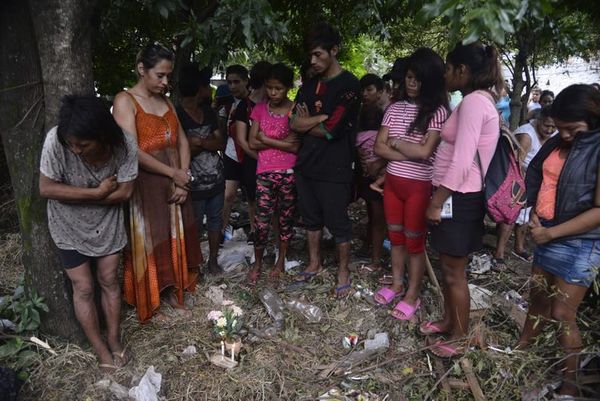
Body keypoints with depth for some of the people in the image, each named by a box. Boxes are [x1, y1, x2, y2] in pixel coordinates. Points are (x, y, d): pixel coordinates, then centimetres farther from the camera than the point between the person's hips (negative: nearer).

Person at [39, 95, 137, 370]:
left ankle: (114, 339, 31)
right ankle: (100, 348, 24)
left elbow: (124, 192, -19)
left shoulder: (125, 145, -26)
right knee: (84, 289, 6)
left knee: (110, 282, 11)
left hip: (107, 224, 1)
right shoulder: (55, 140, -30)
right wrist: (97, 193, -26)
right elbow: (46, 189, -22)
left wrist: (74, 197, -21)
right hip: (70, 228, -1)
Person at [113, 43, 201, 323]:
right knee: (148, 244, 5)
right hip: (145, 186, -6)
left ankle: (173, 295, 30)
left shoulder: (166, 102, 12)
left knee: (175, 240, 13)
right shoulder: (125, 100, -9)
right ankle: (150, 305, 21)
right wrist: (174, 173, -14)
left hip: (174, 185, 6)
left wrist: (183, 177, -4)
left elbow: (182, 142, 10)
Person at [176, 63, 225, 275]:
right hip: (195, 183, -6)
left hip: (216, 178, 7)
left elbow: (221, 143, 0)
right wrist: (208, 142, -14)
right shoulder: (177, 115, -14)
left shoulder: (208, 111, 8)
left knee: (215, 220, 16)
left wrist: (199, 142, -18)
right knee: (194, 227, 7)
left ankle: (213, 260, 32)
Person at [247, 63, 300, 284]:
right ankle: (257, 263, 18)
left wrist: (266, 139, -12)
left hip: (288, 173, -1)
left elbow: (296, 146, -10)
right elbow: (252, 143, -3)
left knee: (286, 218, 10)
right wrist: (282, 143, -11)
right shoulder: (259, 109, 5)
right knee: (262, 221, -2)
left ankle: (281, 261, 26)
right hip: (265, 173, 1)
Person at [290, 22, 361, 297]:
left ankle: (343, 273, 22)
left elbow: (331, 130, -18)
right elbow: (294, 123, 1)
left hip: (333, 170, -7)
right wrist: (322, 118, -13)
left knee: (338, 224, 5)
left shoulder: (349, 85, -10)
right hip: (306, 165, 7)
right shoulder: (309, 86, 11)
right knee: (311, 219, 18)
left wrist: (307, 123, -2)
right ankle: (314, 264, 36)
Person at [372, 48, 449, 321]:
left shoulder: (438, 111, -9)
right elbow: (379, 147, -2)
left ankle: (412, 295, 22)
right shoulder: (395, 108, 5)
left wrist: (395, 142, -7)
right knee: (395, 236, 16)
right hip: (392, 181, 5)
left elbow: (424, 151, -20)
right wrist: (409, 154, -13)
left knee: (414, 241, 6)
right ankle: (397, 284, 34)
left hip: (419, 186, -5)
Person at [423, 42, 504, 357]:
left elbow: (462, 162, -23)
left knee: (454, 272, 4)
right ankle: (448, 320, 36)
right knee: (447, 266, 20)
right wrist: (440, 197, 13)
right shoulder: (480, 100, 14)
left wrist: (437, 202, -18)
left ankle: (459, 338, 20)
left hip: (460, 198, -10)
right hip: (459, 196, 10)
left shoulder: (473, 101, -17)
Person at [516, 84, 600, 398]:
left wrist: (551, 232, -18)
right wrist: (534, 214, 1)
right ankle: (519, 349, 36)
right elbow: (537, 179, 16)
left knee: (562, 314, 2)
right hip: (546, 236, 6)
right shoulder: (556, 143, 4)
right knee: (538, 299, 19)